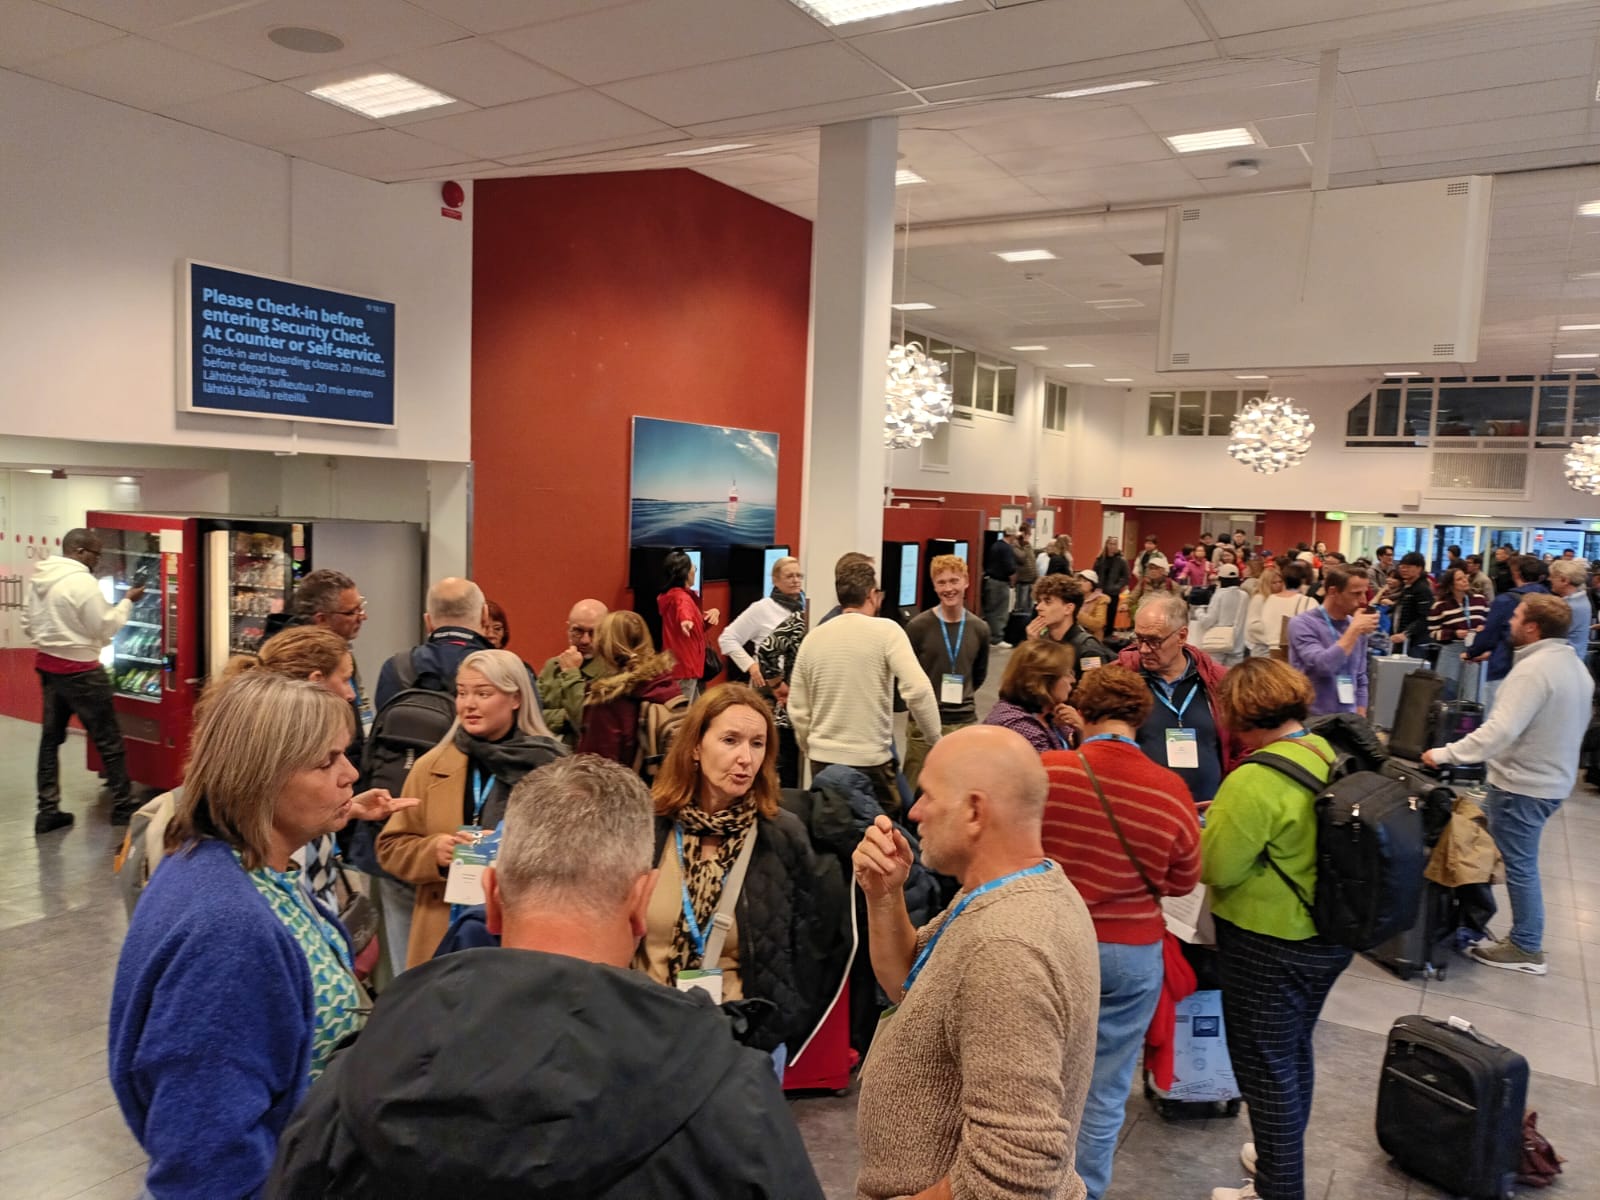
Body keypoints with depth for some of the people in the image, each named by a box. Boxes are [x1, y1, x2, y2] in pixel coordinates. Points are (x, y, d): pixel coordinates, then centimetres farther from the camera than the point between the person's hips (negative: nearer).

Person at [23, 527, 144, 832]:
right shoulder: (82, 582, -20)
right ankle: (123, 807, 11)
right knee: (109, 741, 3)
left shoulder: (38, 578, 5)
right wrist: (127, 602, -5)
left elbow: (27, 624, 13)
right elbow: (105, 628, -15)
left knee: (50, 737, 15)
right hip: (80, 672, -8)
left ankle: (47, 810, 18)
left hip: (47, 665, 8)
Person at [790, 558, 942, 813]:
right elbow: (917, 690, -18)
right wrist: (936, 738, -4)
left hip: (823, 760, 4)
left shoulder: (812, 637, 3)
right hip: (871, 760, -4)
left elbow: (797, 709, 7)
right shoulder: (887, 631, -9)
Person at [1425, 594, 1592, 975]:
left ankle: (1526, 948, 14)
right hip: (1553, 777, 10)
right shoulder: (1574, 664, 7)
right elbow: (1571, 725, 17)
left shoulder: (1532, 669, -24)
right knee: (1518, 859, 21)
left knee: (1518, 865, 3)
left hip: (1523, 784, -10)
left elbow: (1501, 730, -33)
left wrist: (1446, 754, -29)